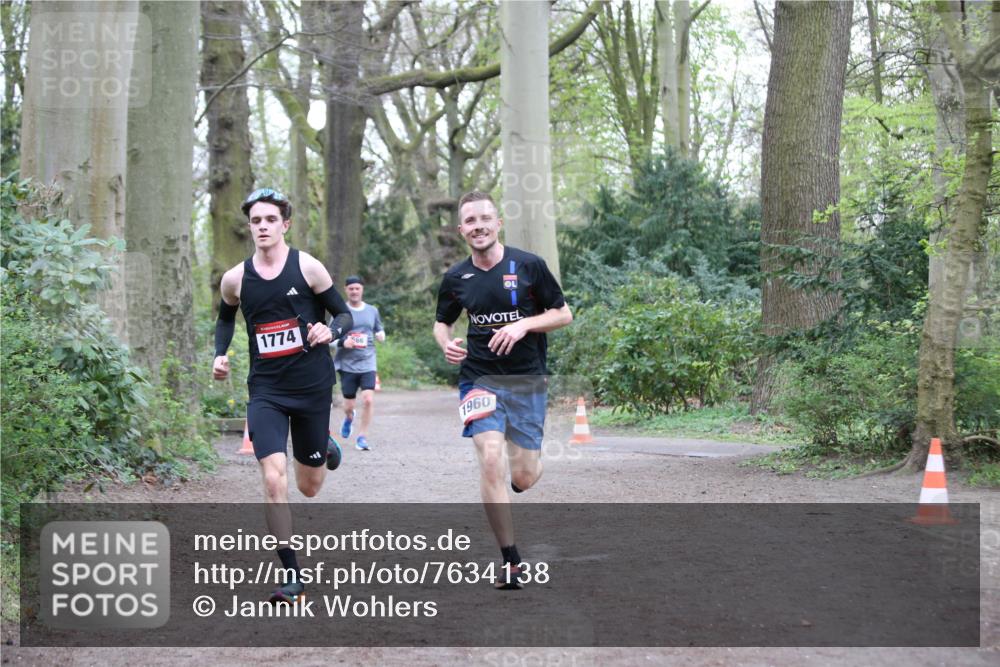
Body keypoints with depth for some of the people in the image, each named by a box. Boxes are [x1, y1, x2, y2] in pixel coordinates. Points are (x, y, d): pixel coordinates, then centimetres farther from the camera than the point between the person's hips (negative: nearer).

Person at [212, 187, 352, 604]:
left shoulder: (308, 267, -7)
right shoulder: (235, 279, 0)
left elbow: (345, 315, 0)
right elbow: (225, 318, 21)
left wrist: (330, 331, -22)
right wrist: (220, 354, 3)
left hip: (312, 386, -1)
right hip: (266, 391, 1)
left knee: (309, 488, 12)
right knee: (274, 481, -17)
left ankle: (325, 446, 50)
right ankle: (291, 577, -8)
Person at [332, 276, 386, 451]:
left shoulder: (372, 310, 9)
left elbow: (379, 329, 21)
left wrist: (381, 334, -3)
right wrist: (343, 342, -20)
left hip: (367, 363, 1)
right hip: (347, 364, -1)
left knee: (368, 399, -17)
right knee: (349, 405, 6)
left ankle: (362, 437, -4)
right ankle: (349, 417, 43)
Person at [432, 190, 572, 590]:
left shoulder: (528, 266, -4)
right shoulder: (456, 279, 3)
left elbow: (563, 314, 1)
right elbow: (442, 322, 18)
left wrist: (523, 325, -15)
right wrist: (446, 343, -5)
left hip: (527, 381, 0)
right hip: (479, 379, 0)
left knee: (524, 478, 0)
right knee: (491, 459, -20)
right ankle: (511, 561, -11)